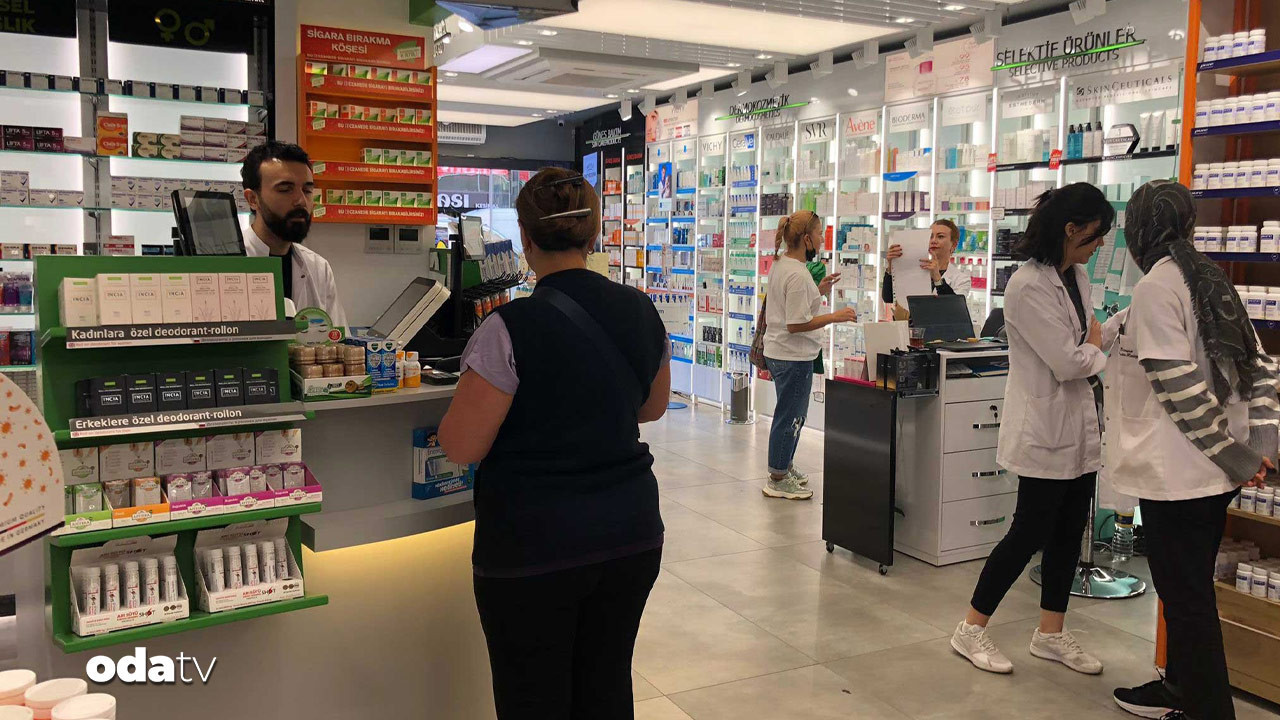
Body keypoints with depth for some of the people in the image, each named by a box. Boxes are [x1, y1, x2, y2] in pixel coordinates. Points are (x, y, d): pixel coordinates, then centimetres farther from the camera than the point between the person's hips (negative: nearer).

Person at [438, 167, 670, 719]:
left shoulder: (511, 328, -18)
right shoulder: (641, 312, 1)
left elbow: (462, 447, -14)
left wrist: (472, 387, 4)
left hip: (534, 547, -5)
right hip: (632, 532, 6)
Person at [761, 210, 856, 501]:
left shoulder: (780, 264, 8)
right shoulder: (798, 275, -22)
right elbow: (796, 324, -24)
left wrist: (818, 292, 13)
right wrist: (834, 317, -20)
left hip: (778, 353, 10)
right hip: (794, 356, -10)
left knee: (790, 414, 22)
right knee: (791, 416, 1)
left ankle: (783, 466, 36)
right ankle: (778, 479, 12)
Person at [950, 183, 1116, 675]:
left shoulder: (1076, 276, 7)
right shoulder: (1029, 286, -21)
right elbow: (1067, 362, -21)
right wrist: (1096, 345, -3)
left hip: (1079, 424, 9)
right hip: (1044, 427, -9)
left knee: (1069, 533, 15)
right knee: (1030, 533, -1)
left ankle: (1051, 634, 29)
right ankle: (971, 630, 14)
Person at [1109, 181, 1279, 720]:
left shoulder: (1155, 287, -15)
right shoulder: (1209, 280, 12)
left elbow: (1180, 387, -21)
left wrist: (1236, 458, -14)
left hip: (1178, 469, -9)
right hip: (1215, 471, 9)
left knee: (1187, 599, 1)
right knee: (1191, 591, 21)